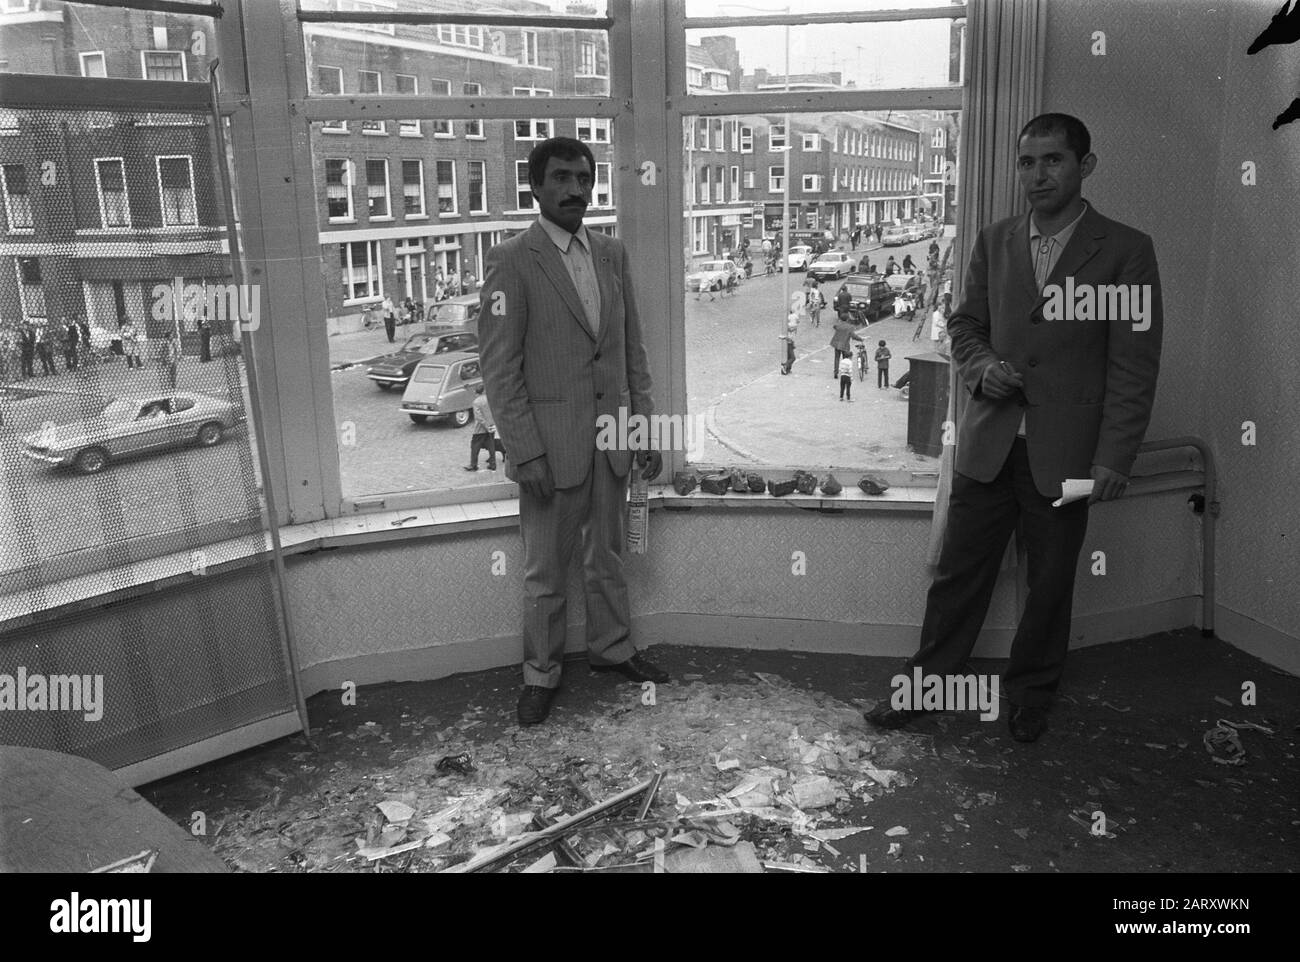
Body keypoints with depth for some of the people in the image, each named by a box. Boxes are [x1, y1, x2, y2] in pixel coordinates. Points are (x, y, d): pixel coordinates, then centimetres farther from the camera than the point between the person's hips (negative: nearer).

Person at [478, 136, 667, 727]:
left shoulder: (612, 254, 8)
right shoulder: (512, 261, -9)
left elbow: (633, 350, 11)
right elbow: (500, 368, -12)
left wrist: (645, 427, 6)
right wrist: (527, 453, -16)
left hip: (612, 438, 5)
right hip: (552, 445, -5)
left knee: (608, 555, 18)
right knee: (545, 571, 8)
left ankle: (611, 648, 37)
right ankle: (541, 673, 25)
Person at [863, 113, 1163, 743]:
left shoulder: (1126, 251, -4)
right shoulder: (993, 242, 7)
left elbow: (1135, 366, -6)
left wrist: (1114, 459, -12)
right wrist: (980, 366, -8)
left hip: (1064, 454, -2)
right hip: (987, 446, 3)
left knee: (1050, 583, 12)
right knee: (958, 571, 9)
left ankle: (1031, 693, 32)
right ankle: (925, 683, 25)